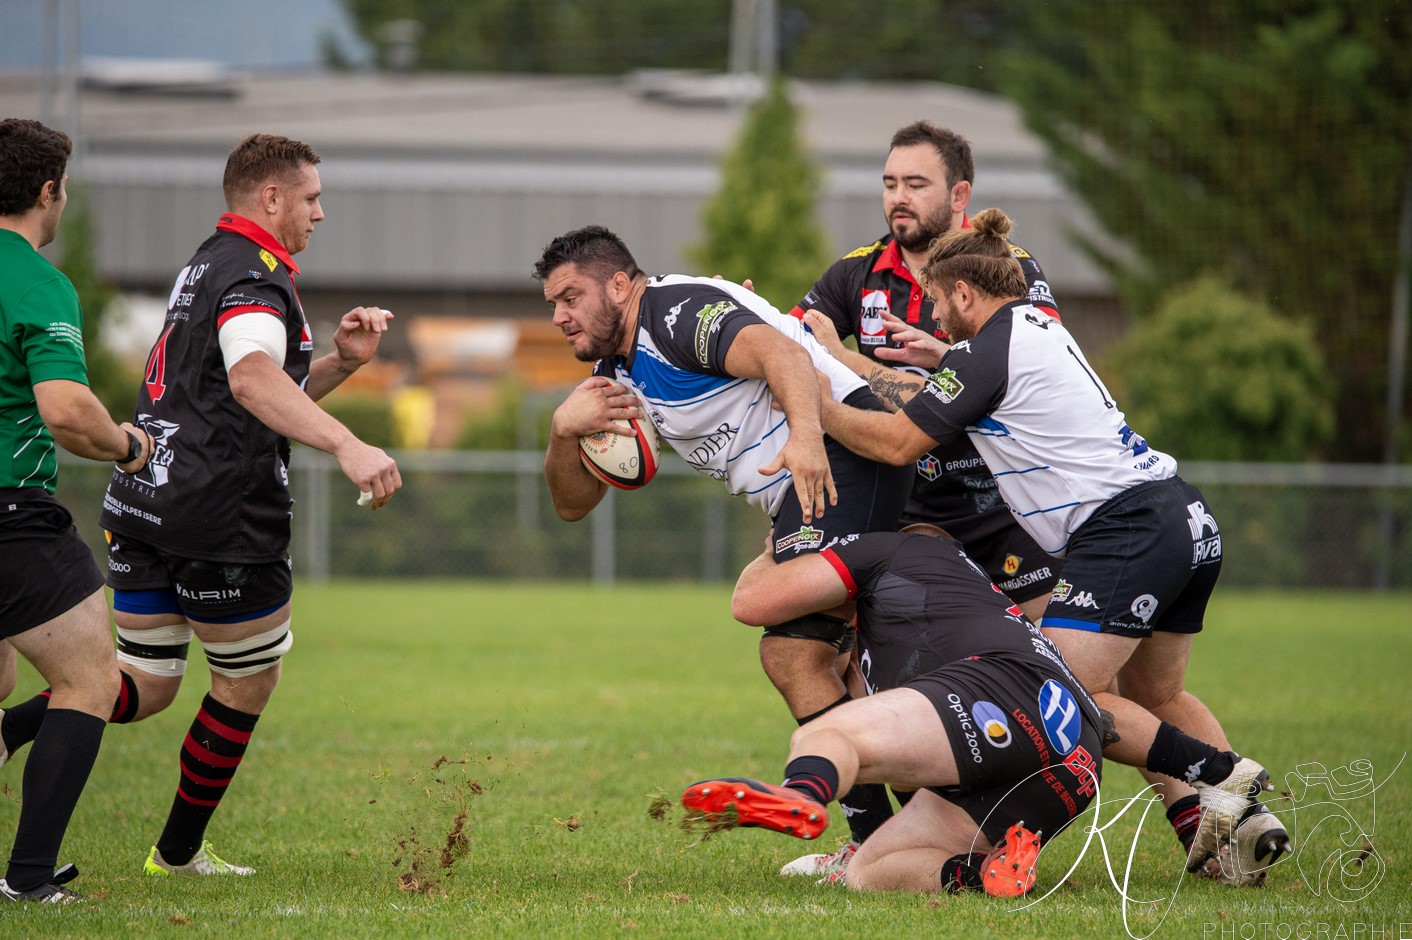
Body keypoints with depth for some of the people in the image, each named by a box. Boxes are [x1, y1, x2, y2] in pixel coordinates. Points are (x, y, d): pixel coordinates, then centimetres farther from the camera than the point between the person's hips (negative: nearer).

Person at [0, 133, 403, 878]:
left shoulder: (208, 265, 20)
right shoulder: (256, 273, -12)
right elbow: (252, 380, -33)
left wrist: (341, 361, 13)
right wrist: (348, 447, -45)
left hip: (142, 503, 9)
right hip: (220, 511, -9)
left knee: (143, 685, 9)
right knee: (248, 682, 10)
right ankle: (179, 852, 18)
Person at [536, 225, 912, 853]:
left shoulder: (678, 308, -10)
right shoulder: (616, 373, 21)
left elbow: (781, 353, -29)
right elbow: (573, 503, 19)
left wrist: (806, 435, -47)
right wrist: (564, 428, -2)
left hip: (841, 459, -11)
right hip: (795, 501, 11)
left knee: (792, 653, -19)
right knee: (801, 659, 17)